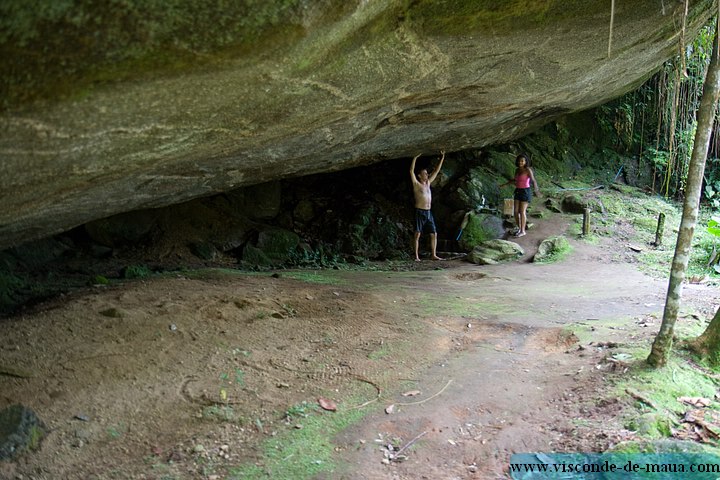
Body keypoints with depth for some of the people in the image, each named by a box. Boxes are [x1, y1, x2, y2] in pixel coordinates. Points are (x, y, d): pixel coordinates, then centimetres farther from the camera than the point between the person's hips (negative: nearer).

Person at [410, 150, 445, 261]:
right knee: (417, 234, -6)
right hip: (420, 212, -7)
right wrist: (415, 157, -16)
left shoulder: (428, 183, 16)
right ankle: (416, 256, -6)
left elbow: (436, 171, 19)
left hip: (428, 212, 7)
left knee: (434, 234, 3)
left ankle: (433, 255, 7)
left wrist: (442, 158, 16)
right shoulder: (416, 184, -1)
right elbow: (411, 171, -12)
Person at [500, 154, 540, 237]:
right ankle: (519, 228, 23)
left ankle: (522, 231, 4)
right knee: (515, 211, 5)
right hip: (518, 192, 7)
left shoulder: (528, 169, -14)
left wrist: (536, 190, -36)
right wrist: (505, 184, 27)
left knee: (522, 212, -6)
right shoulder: (517, 170, 7)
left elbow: (533, 181, -20)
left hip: (526, 192, -7)